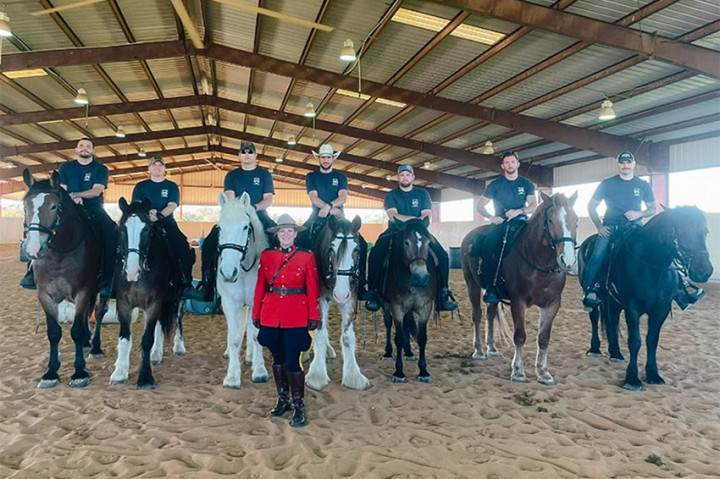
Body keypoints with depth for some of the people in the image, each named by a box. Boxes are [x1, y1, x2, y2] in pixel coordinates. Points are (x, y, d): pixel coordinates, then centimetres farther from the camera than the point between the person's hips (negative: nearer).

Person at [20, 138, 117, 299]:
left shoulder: (101, 169, 6)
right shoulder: (65, 167, 12)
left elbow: (96, 191, -9)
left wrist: (74, 194, -23)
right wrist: (72, 199, -19)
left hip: (94, 210, -2)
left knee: (113, 234, -29)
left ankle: (107, 281, -28)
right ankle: (34, 271, -15)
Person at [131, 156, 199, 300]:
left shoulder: (172, 186, 15)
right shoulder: (141, 186, 17)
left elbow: (172, 205, -1)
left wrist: (159, 215, -23)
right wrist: (147, 214, -19)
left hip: (167, 223, 0)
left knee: (186, 250, -23)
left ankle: (186, 286, -19)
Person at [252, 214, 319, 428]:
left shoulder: (306, 257, -2)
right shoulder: (266, 255, 5)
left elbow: (312, 290, -2)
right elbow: (260, 287, 7)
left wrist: (314, 317, -5)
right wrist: (256, 314, 6)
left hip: (296, 316, -3)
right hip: (271, 315, 3)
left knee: (292, 362, -5)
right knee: (277, 360, 14)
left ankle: (299, 407, 9)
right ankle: (283, 400, 30)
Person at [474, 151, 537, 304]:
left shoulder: (527, 184, 11)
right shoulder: (496, 184, 8)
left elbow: (534, 205, 1)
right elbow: (479, 205, 6)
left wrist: (519, 211, -19)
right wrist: (491, 217, -11)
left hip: (521, 222, 1)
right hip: (500, 223, -1)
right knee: (489, 245, -32)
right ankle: (491, 286, -29)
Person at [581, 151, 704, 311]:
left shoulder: (643, 185, 9)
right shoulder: (607, 184, 4)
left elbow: (653, 209, 12)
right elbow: (591, 206, 6)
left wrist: (639, 214, -9)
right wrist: (599, 226, -4)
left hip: (635, 227, 2)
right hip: (610, 228, -2)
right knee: (598, 256, -25)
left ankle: (680, 286, -4)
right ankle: (589, 290, -17)